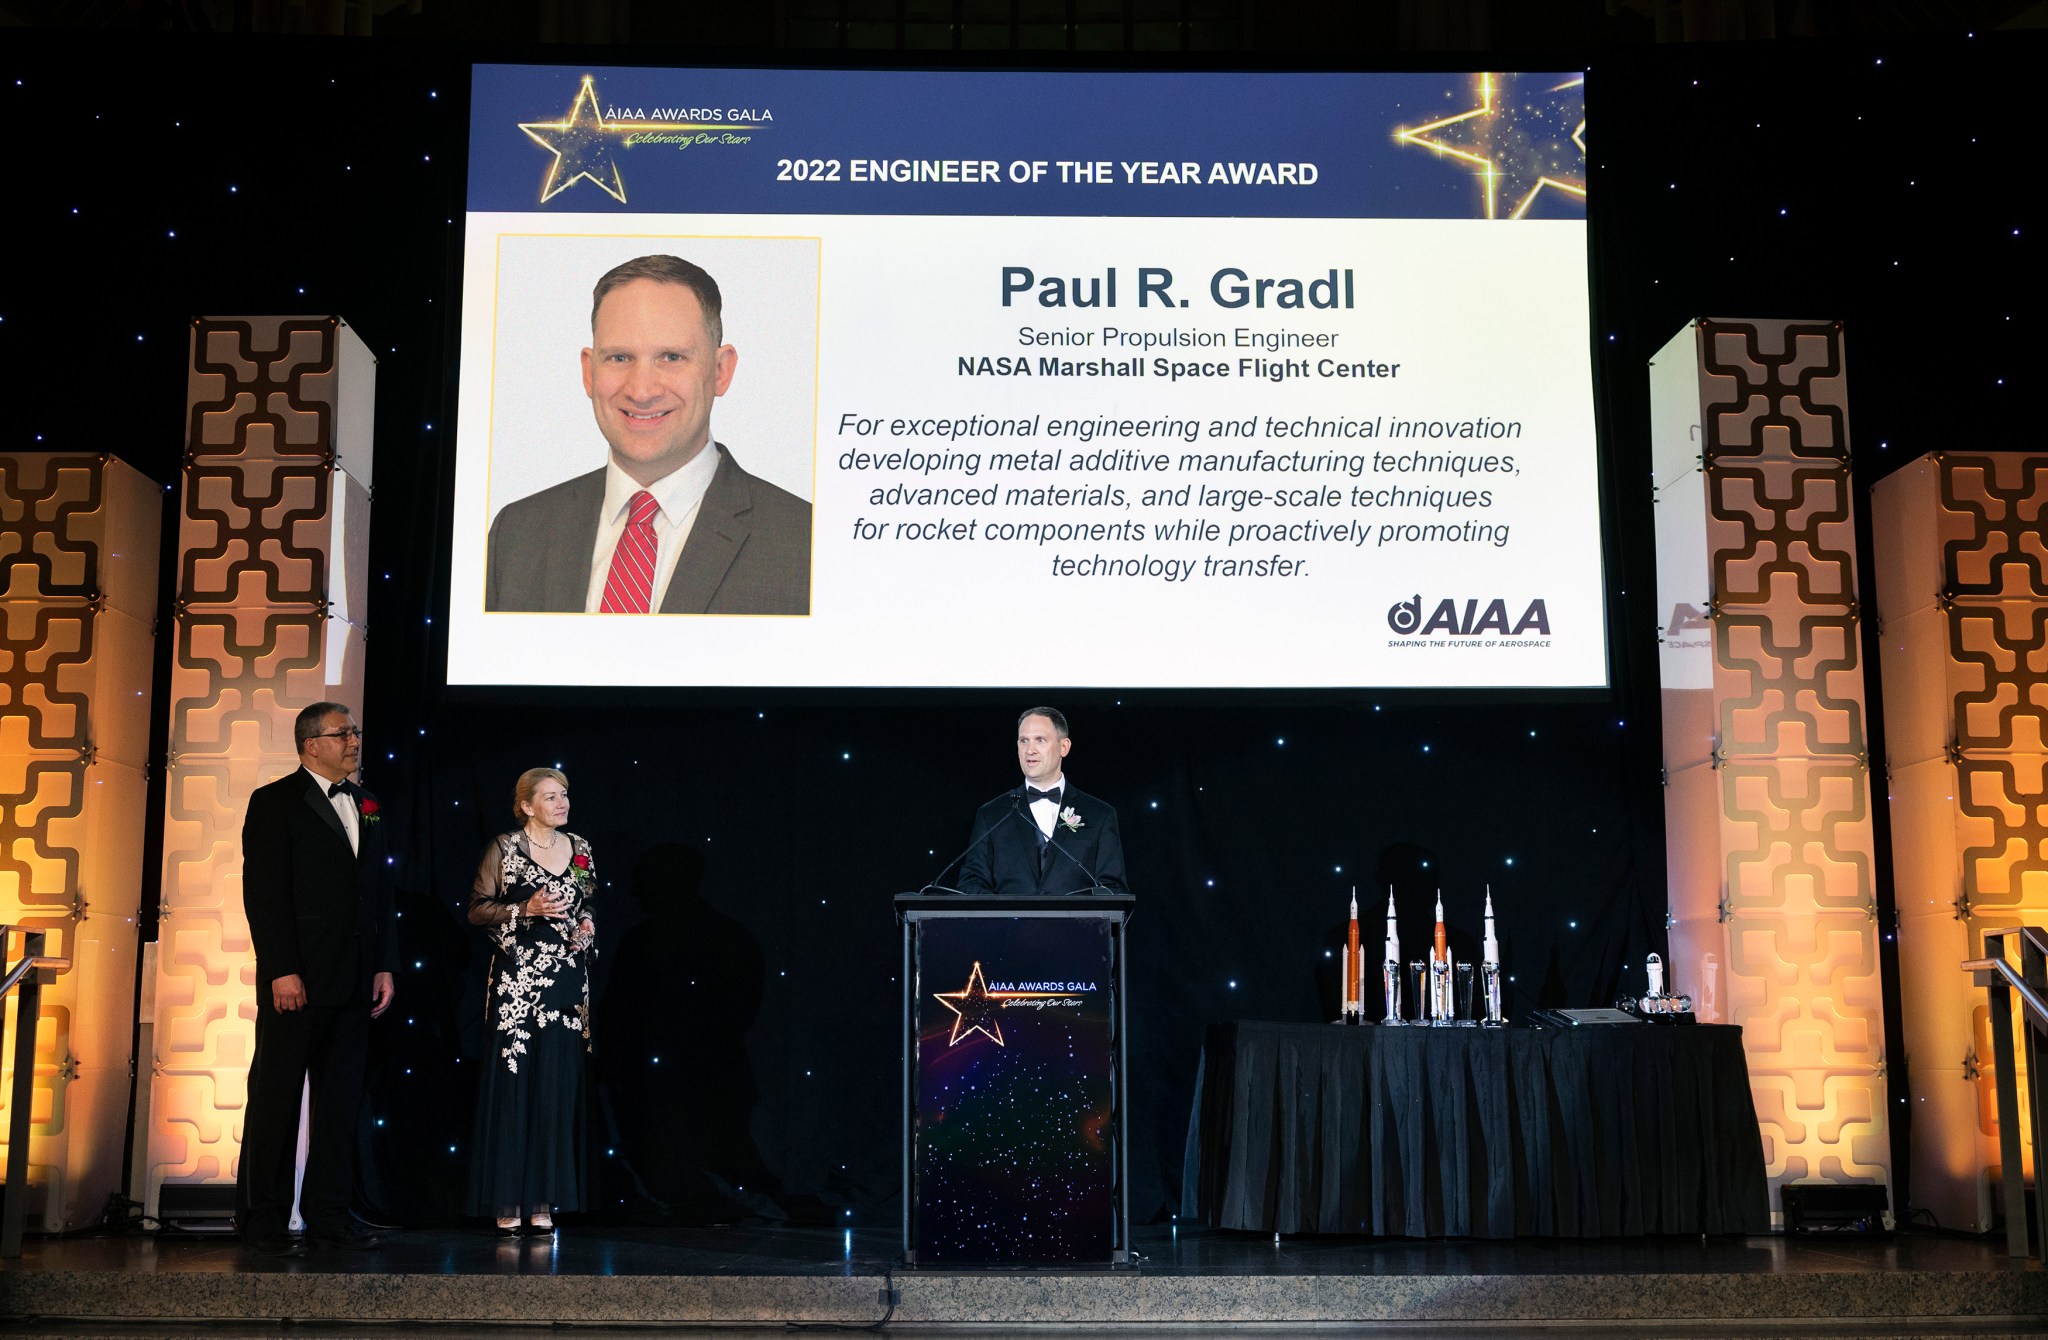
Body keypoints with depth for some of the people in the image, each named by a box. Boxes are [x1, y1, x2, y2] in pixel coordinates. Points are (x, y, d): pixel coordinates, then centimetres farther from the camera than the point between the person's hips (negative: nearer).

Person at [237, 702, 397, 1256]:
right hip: (297, 980, -6)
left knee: (341, 1098, 9)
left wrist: (384, 966, 9)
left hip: (353, 982, 6)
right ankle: (263, 1219, 10)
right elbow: (263, 892, -10)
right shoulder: (275, 803, -3)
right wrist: (282, 971, -17)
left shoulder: (366, 806, 16)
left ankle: (328, 1215, 17)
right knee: (277, 1096, 1)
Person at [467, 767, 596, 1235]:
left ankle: (543, 1201, 8)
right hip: (516, 979, -4)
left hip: (567, 981, 4)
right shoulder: (504, 849, -1)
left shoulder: (579, 849, 11)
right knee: (512, 1081, -5)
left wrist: (587, 927, 3)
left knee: (557, 1086, 2)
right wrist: (525, 909, -14)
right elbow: (477, 909, -1)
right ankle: (507, 1202, 2)